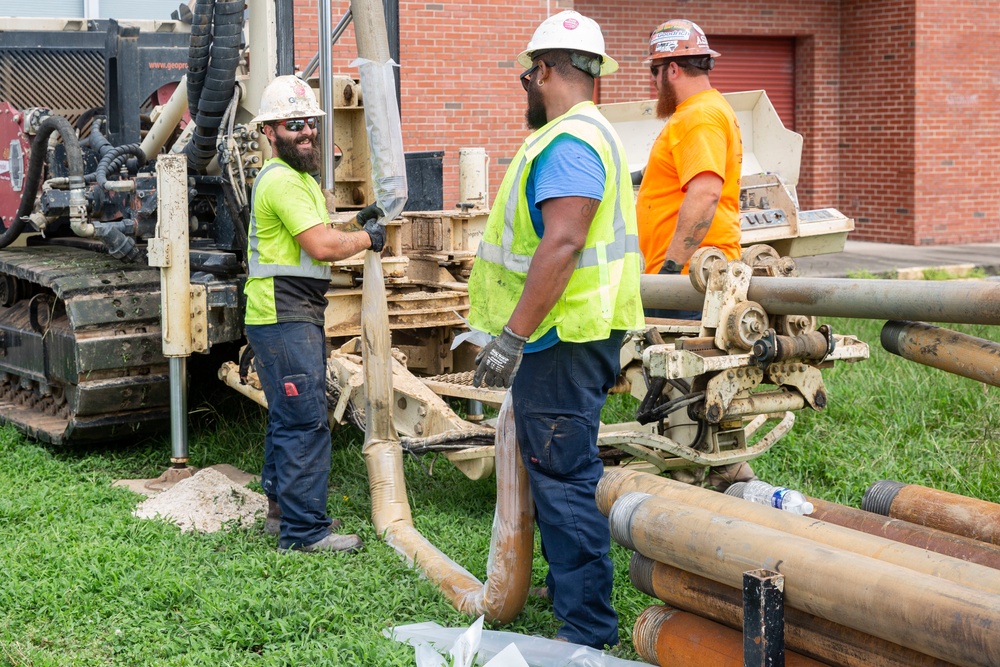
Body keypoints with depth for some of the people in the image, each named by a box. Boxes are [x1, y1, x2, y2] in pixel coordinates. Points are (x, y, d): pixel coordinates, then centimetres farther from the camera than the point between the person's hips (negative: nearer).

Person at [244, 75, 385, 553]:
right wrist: (367, 239, -8)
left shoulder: (299, 177, 20)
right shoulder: (282, 180, -16)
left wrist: (357, 226, 12)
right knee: (306, 423, -11)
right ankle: (304, 531, -8)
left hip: (297, 316, 11)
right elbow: (322, 247, -22)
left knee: (289, 417, 19)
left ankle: (281, 509, 29)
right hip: (284, 318, -11)